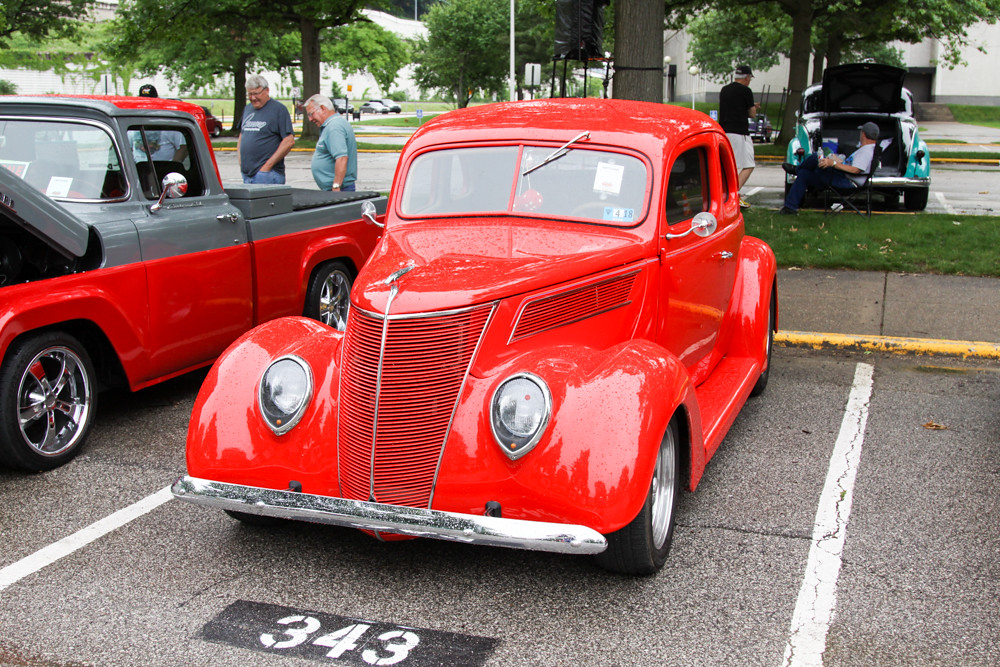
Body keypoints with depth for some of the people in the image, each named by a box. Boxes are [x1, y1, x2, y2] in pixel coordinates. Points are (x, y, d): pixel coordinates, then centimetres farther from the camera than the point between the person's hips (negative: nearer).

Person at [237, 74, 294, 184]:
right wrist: (240, 159, 11)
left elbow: (289, 141, -12)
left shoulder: (279, 109, -5)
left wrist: (268, 165, -13)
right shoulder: (247, 109, 17)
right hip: (246, 173, 7)